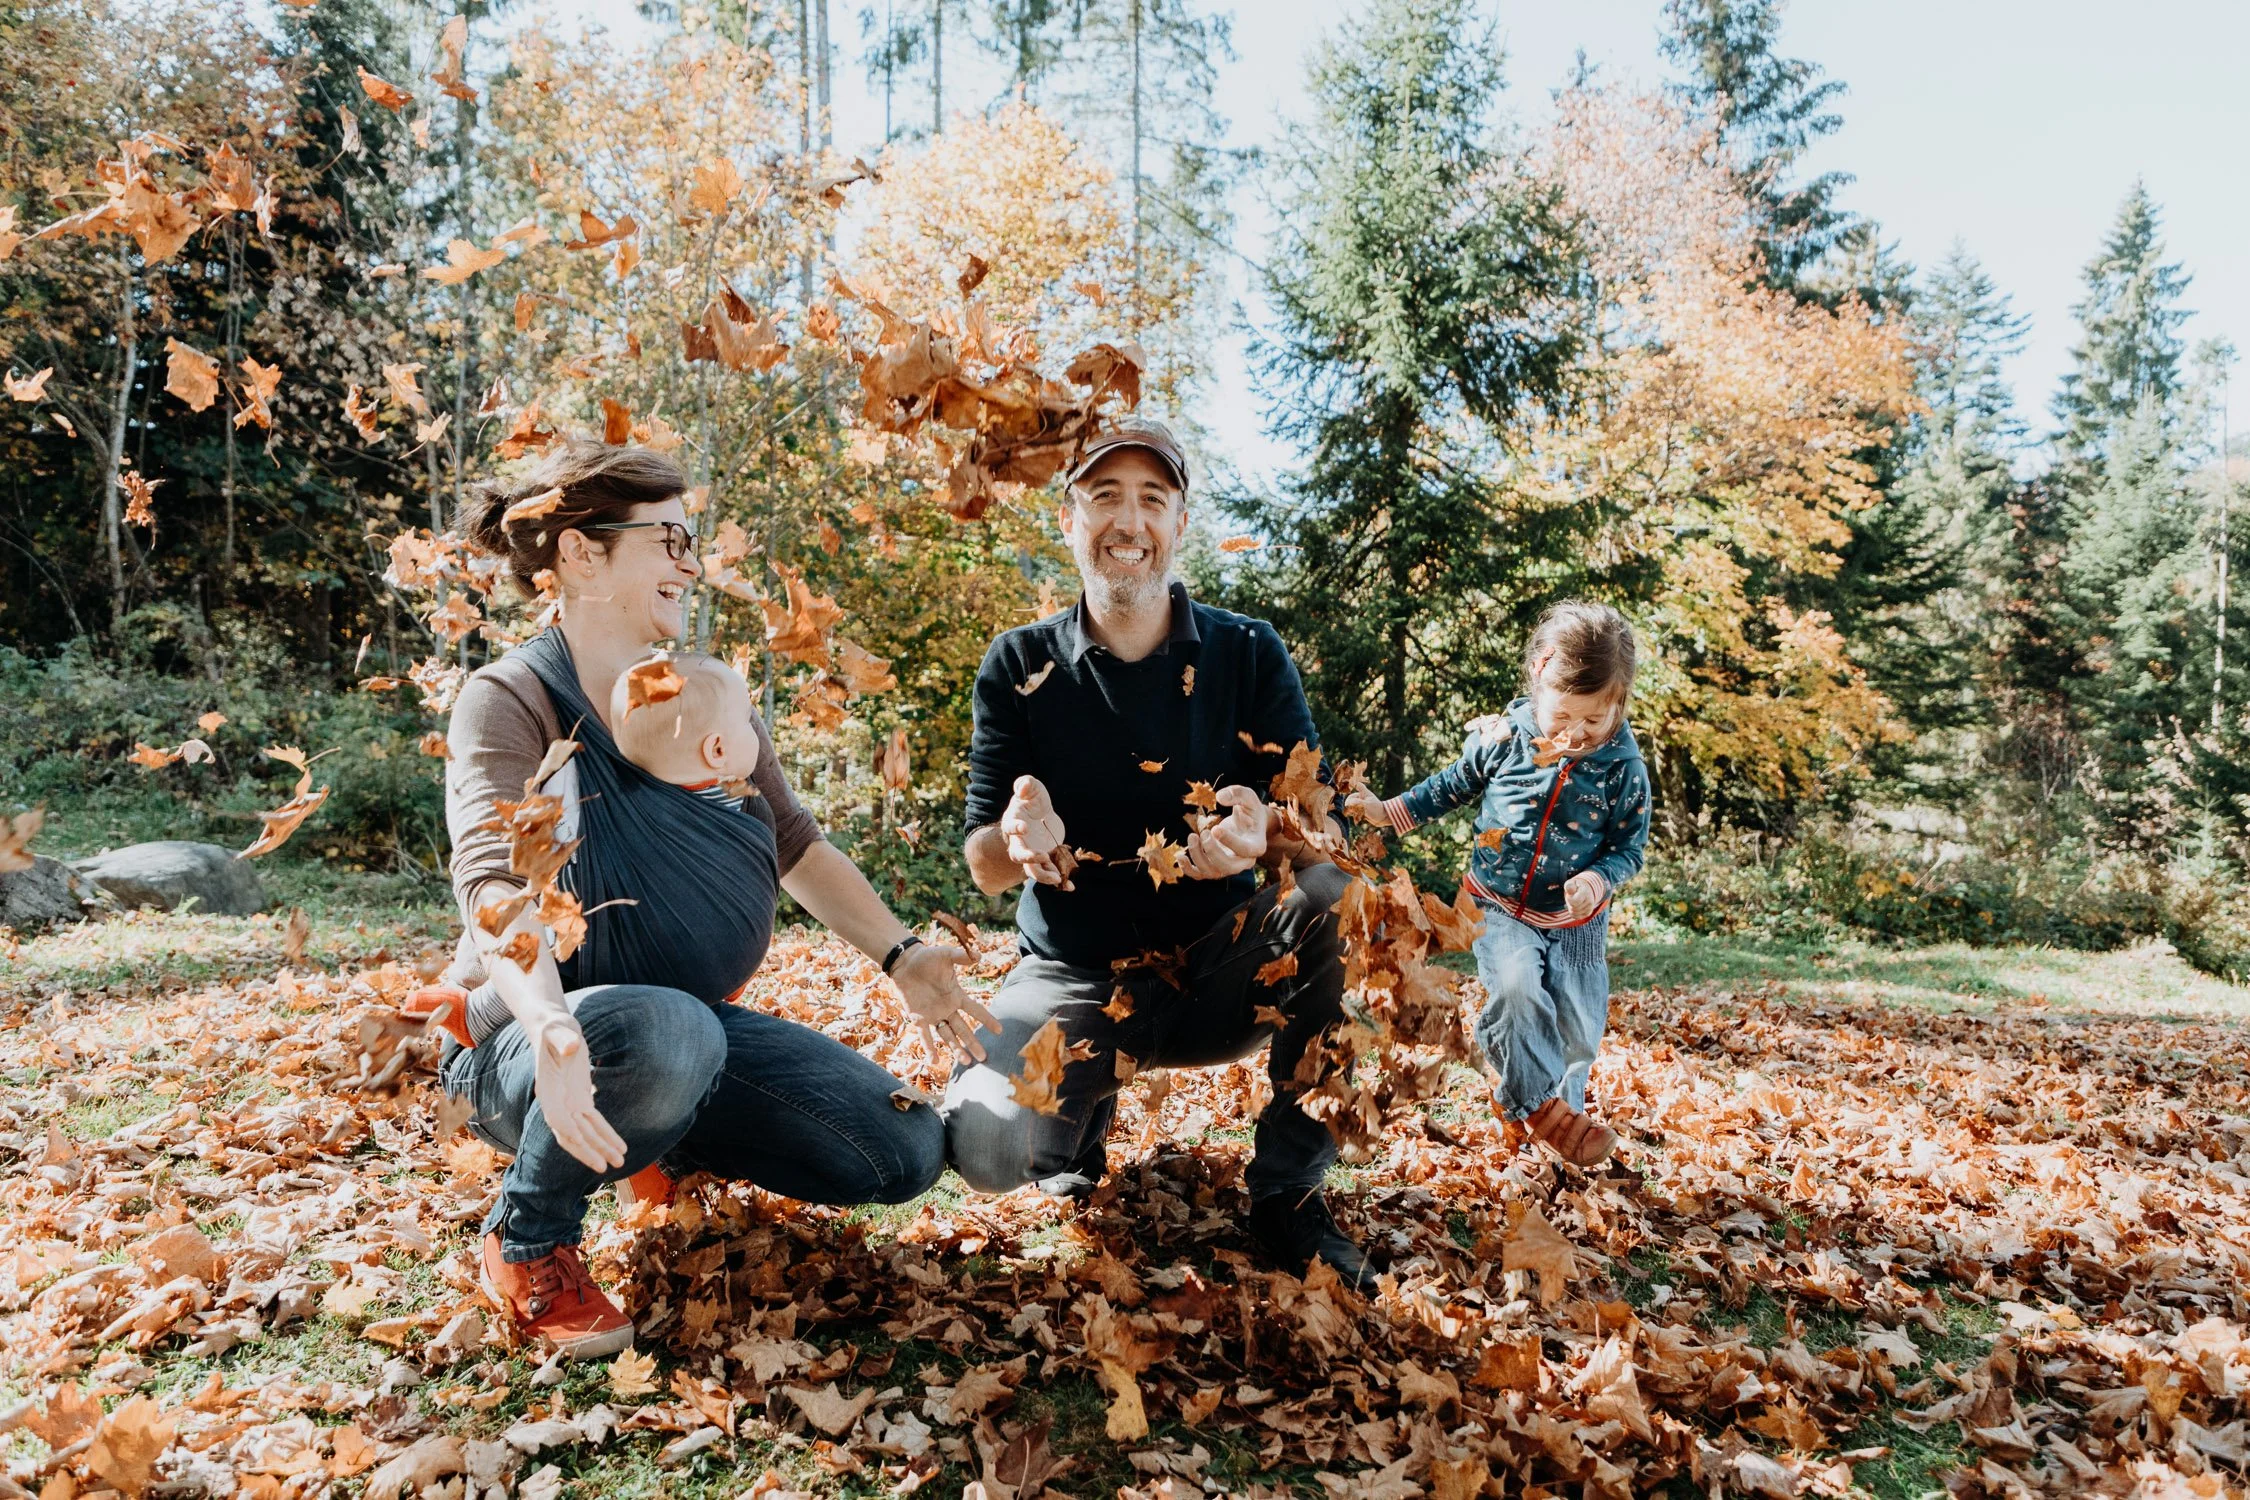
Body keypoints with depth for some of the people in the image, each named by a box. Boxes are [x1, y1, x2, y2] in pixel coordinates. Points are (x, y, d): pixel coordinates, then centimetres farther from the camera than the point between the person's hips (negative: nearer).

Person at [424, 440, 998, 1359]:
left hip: (694, 1022, 6)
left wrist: (899, 955, 4)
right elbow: (497, 882, -29)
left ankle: (677, 1140, 17)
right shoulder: (510, 700, -13)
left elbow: (795, 844, 14)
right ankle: (527, 1238, -10)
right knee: (662, 1032, -41)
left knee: (905, 1153, -7)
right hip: (535, 1047, -6)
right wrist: (550, 1024, -48)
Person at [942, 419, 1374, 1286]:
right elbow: (983, 865, -7)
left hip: (1225, 968, 1)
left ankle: (1289, 1186, -11)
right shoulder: (1020, 667, -3)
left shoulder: (1249, 655, -3)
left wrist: (1266, 834, -36)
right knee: (987, 1150, -27)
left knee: (1342, 898, -29)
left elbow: (1325, 834, -10)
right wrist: (1018, 840, -33)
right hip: (1077, 977, 0)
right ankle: (1088, 1101, 11)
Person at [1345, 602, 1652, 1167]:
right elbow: (1453, 786, 7)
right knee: (1517, 988, -27)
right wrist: (1390, 812, 3)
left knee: (1579, 1025, 3)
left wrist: (1599, 879, -24)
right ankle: (1540, 1104, -10)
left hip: (1576, 919, 1)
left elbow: (1629, 846, -4)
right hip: (1500, 907, -1)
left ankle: (1561, 1104, 33)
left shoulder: (1623, 767, -12)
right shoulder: (1501, 738, -11)